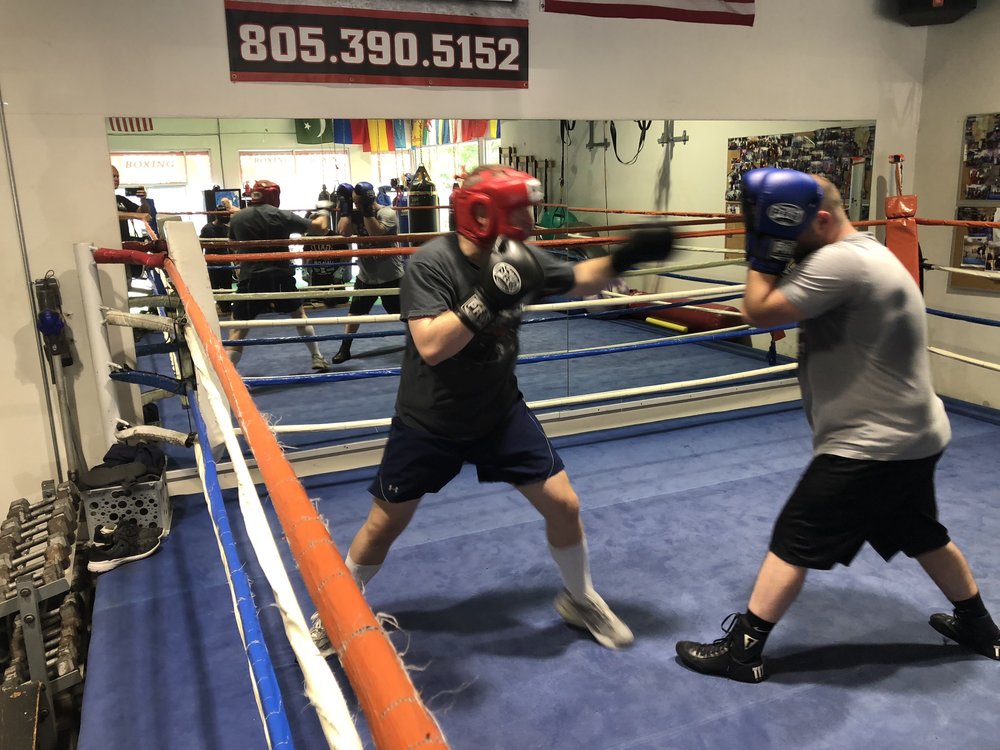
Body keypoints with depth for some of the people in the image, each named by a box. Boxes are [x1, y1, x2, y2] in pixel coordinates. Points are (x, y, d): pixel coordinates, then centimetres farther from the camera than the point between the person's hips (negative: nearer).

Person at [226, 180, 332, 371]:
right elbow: (321, 228, 1)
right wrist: (323, 213, 23)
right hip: (280, 276, 0)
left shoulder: (236, 218, 5)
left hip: (250, 278, 0)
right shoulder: (282, 216, -2)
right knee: (299, 315, 24)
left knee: (238, 330, 3)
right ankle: (318, 358, 29)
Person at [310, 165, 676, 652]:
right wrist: (488, 297, -39)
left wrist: (625, 257, -5)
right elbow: (431, 347, -34)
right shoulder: (431, 263, -23)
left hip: (501, 413, 5)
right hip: (429, 422, -4)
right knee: (385, 523, 8)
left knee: (563, 504, 3)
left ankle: (579, 599, 30)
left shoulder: (520, 259, -6)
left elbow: (578, 281, 10)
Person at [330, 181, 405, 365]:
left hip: (390, 276, -5)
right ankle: (344, 350, 21)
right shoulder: (357, 214, 2)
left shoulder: (387, 213, -14)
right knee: (354, 313, 11)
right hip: (365, 275, 5)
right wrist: (345, 207, -12)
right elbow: (343, 231, -13)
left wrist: (367, 209, -31)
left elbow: (376, 233, -30)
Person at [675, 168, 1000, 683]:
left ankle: (742, 651, 7)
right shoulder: (869, 253, 12)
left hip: (870, 445, -10)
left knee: (794, 541, -3)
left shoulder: (839, 261, -21)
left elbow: (760, 311, -21)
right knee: (924, 537, 27)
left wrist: (765, 249, -12)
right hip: (913, 437, 10)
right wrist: (774, 247, 2)